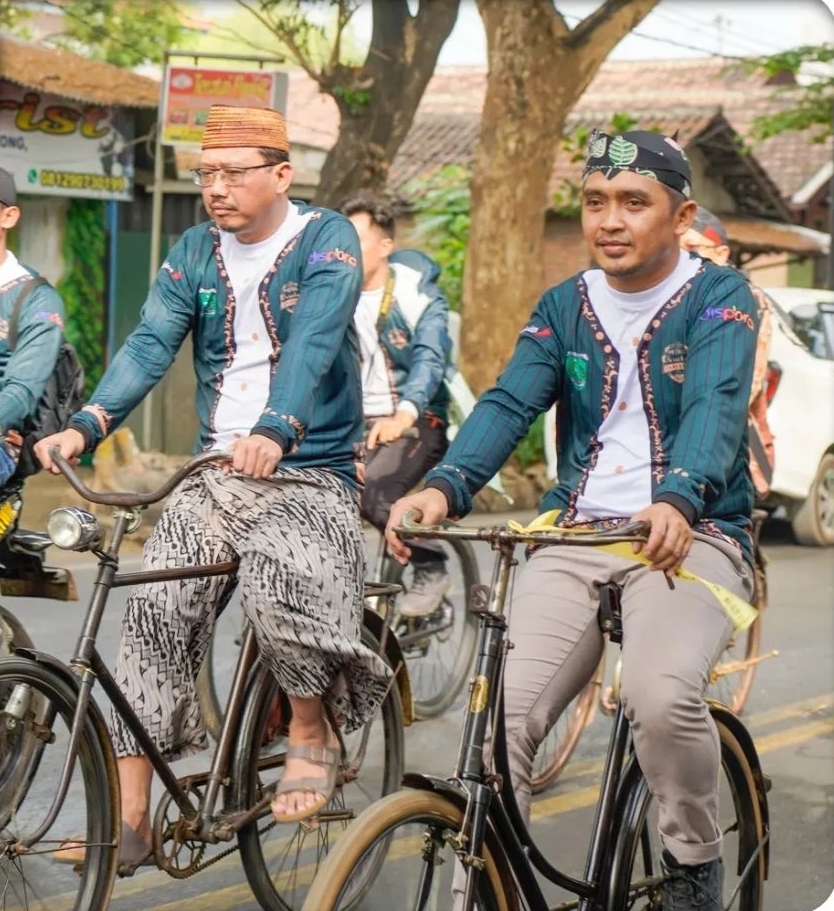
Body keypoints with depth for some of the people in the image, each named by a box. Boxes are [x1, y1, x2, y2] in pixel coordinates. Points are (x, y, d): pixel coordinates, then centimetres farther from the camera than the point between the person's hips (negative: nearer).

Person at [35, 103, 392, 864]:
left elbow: (312, 343, -22)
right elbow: (149, 347, -4)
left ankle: (312, 730, -3)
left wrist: (275, 433, -40)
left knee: (278, 579, -32)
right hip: (215, 473, 5)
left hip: (310, 469, -5)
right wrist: (85, 426, -22)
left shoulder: (326, 240, -6)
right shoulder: (196, 252, 9)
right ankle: (130, 816, -9)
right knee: (155, 608, -13)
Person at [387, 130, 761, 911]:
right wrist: (444, 487, -25)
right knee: (498, 715, -17)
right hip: (575, 539, 4)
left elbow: (715, 408, -19)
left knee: (662, 696, -31)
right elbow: (508, 404, -4)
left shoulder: (718, 300, 0)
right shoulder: (564, 307, 12)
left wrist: (678, 501, -40)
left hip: (689, 537, -4)